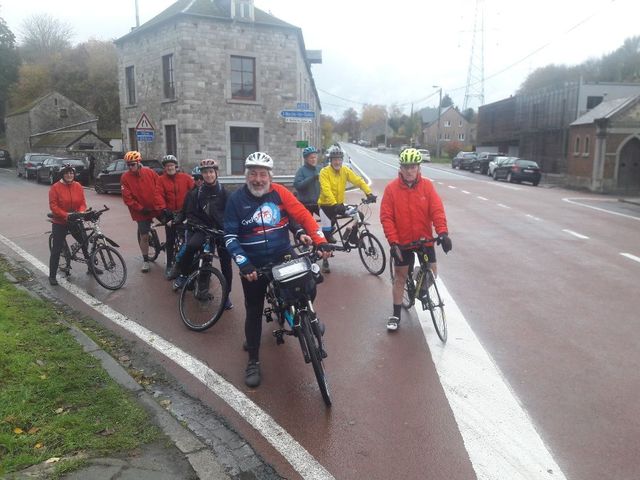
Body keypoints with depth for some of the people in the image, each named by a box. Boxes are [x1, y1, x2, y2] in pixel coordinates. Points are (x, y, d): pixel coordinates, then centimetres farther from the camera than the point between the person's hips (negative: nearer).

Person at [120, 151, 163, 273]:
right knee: (144, 236, 0)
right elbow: (127, 198, -10)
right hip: (141, 211, -2)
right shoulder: (125, 178, -8)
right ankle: (145, 260, 14)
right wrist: (141, 209, -16)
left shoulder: (150, 173, -4)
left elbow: (159, 188, 1)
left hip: (156, 208, 2)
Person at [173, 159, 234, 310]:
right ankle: (183, 274, -6)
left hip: (222, 230, 0)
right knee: (191, 245, -30)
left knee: (226, 263, 1)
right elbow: (190, 214, 3)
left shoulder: (224, 192, -2)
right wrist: (201, 226, -11)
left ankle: (226, 294, 17)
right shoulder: (196, 193, 1)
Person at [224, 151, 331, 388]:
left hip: (283, 257, 1)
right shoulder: (237, 199, -9)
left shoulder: (279, 192, -6)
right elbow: (230, 237, -10)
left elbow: (303, 215, -9)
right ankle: (253, 361, 23)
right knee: (254, 312, 6)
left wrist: (320, 241, -20)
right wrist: (244, 264, -21)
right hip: (253, 265, -1)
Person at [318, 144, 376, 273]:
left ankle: (353, 238, 9)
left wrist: (369, 193, -28)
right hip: (326, 205, -4)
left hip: (339, 204, 4)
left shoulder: (345, 170, -4)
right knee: (327, 232, -6)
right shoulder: (325, 172, -17)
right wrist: (334, 205, -42)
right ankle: (325, 260, 9)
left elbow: (358, 181, -13)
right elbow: (326, 190, -29)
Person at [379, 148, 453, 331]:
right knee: (400, 277, 6)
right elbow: (386, 217, -11)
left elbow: (437, 210, -11)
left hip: (424, 239, 2)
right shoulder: (391, 188, -11)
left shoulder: (427, 185, -6)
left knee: (432, 273, 5)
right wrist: (393, 241, -18)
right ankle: (396, 314, 19)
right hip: (402, 241, -2)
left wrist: (442, 232, -25)